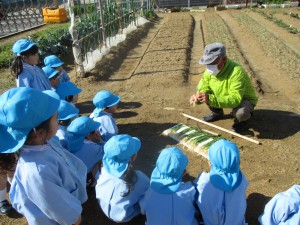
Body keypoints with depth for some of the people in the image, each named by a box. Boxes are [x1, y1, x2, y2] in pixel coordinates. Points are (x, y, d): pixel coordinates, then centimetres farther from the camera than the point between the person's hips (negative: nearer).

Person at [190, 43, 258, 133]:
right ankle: (217, 113, 14)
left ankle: (241, 120, 2)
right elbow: (203, 88, -11)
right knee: (200, 87, -8)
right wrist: (197, 98, -36)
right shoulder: (210, 70, -15)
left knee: (240, 112, -40)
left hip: (244, 99, -6)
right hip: (224, 97, 6)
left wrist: (210, 99, -53)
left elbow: (235, 100, -43)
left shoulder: (236, 72, -37)